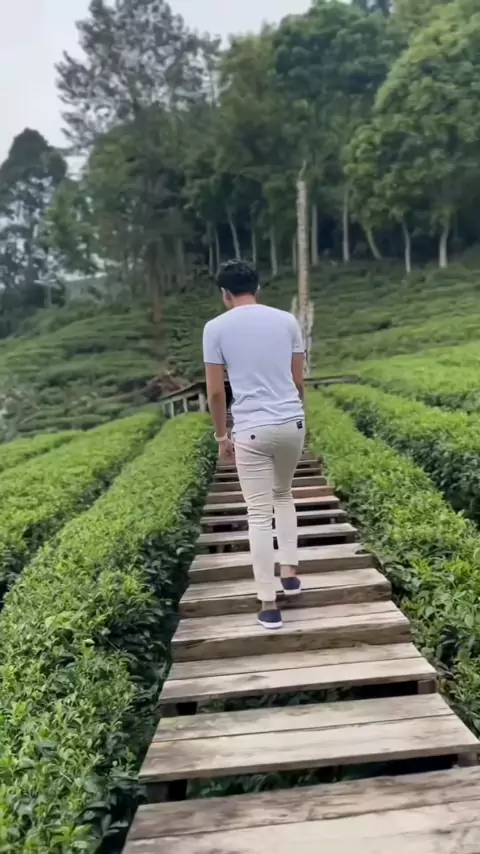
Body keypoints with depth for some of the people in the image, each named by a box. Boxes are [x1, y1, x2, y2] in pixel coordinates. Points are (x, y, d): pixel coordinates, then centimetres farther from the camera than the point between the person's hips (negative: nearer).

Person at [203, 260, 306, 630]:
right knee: (284, 495, 28)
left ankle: (269, 605, 10)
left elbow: (216, 391, -2)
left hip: (251, 431, -3)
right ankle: (290, 571, 27)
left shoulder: (216, 328, -2)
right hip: (293, 423, 4)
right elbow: (299, 381, 10)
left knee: (259, 515, 5)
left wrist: (222, 436, 9)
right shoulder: (287, 320, 6)